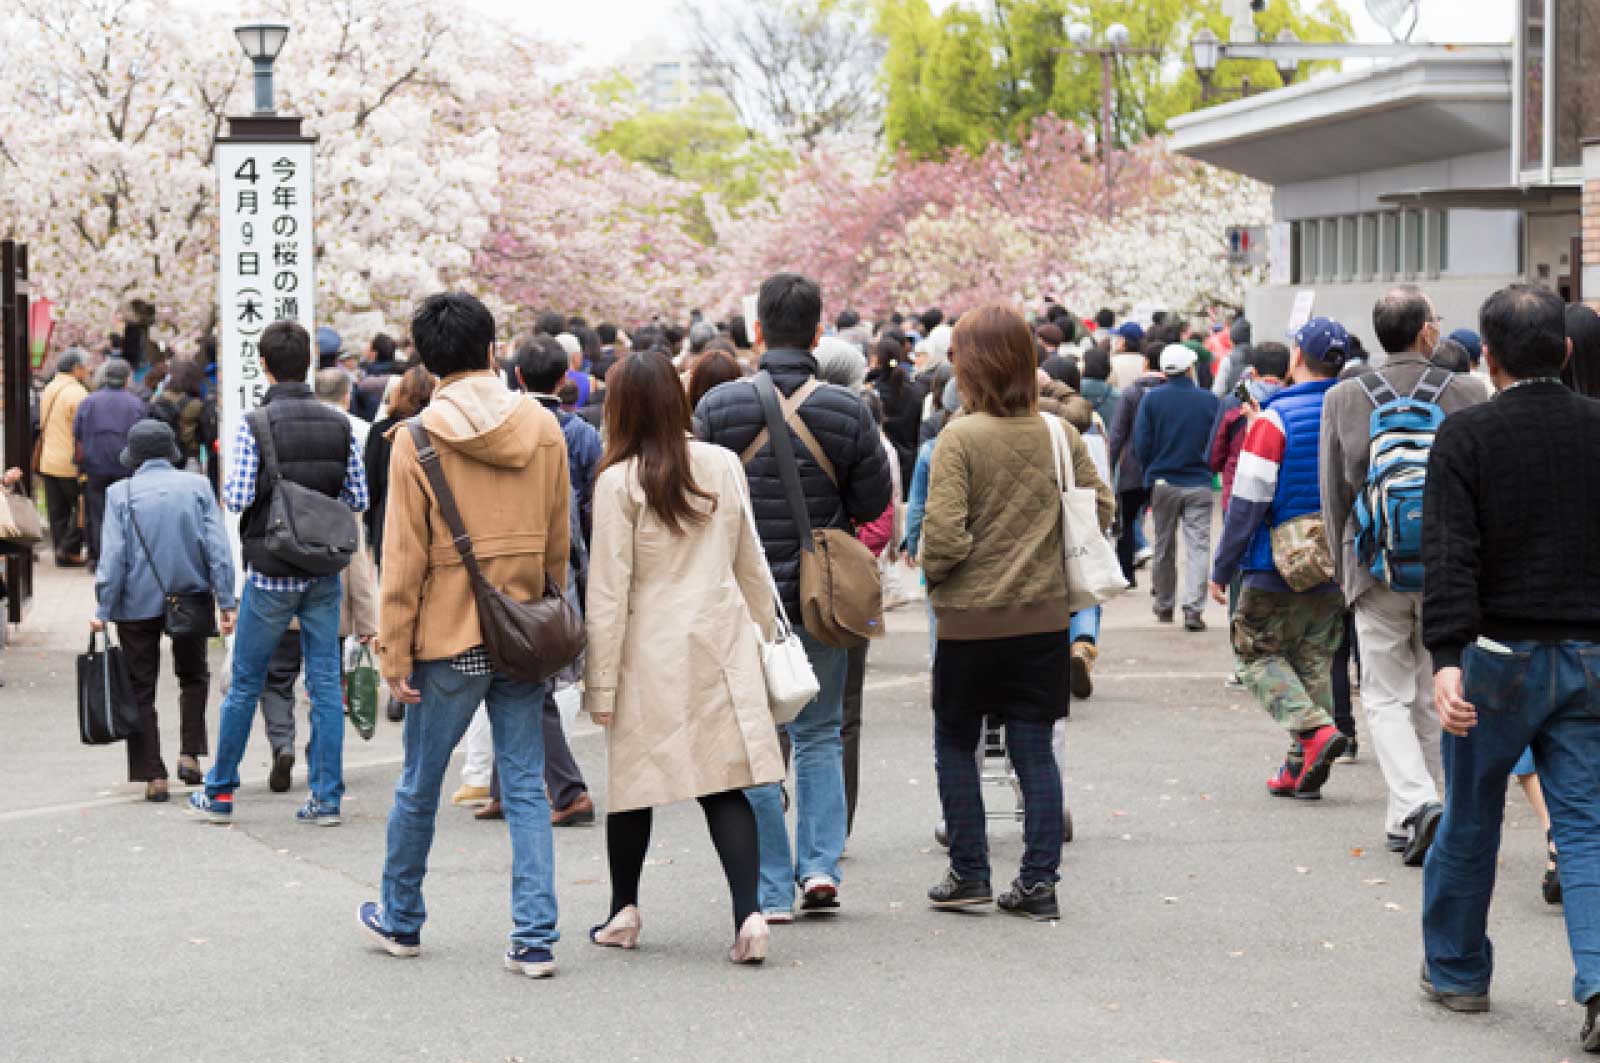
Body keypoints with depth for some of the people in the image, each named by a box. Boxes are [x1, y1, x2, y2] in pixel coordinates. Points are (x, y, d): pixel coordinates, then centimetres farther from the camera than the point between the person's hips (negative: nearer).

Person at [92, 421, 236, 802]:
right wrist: (227, 601, -2)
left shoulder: (120, 493, -6)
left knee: (141, 688, 8)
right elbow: (217, 547, -5)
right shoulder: (197, 486, -2)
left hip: (138, 604, -1)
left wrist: (103, 610, -5)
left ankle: (153, 776, 3)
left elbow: (112, 556, -10)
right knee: (193, 676, 23)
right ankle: (190, 753, 10)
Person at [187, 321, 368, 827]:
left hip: (271, 574, -3)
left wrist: (228, 486, 5)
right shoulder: (339, 424, 0)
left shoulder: (254, 424, -12)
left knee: (244, 684, 8)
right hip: (324, 573, 3)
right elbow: (358, 498, 2)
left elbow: (239, 498, -16)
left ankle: (219, 793, 17)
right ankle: (327, 797, 6)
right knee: (326, 683, 6)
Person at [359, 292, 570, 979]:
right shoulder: (543, 428, 1)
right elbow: (559, 544, 7)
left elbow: (405, 560, -9)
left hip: (449, 639, -3)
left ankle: (401, 919, 29)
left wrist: (394, 655, -4)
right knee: (525, 788, 7)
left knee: (419, 787, 13)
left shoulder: (418, 438, -9)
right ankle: (535, 939, 2)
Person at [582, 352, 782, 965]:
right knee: (725, 784, 1)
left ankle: (623, 912, 23)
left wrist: (600, 681, -4)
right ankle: (750, 913, -12)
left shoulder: (619, 481, -9)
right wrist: (764, 631, 24)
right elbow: (750, 562, 13)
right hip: (721, 643, 3)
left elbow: (608, 590, -8)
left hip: (651, 652, -3)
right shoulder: (723, 465, 4)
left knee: (634, 778, 12)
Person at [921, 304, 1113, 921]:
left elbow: (944, 534, -19)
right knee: (1035, 750, 9)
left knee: (955, 744, 13)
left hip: (971, 619, -4)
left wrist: (931, 572, 1)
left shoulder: (961, 438, -14)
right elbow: (1100, 509, 6)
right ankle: (1039, 882, 7)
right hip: (1045, 615, 4)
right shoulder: (1060, 435, 0)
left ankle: (968, 874, 15)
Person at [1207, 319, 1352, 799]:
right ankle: (1304, 769, 12)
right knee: (1315, 661, 13)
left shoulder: (1275, 419, -13)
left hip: (1277, 568, -5)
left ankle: (1314, 729, -13)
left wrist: (1222, 569, -6)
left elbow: (1248, 502, -14)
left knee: (1258, 653, 7)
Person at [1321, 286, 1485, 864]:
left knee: (1386, 697, 6)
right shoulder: (1464, 396, -4)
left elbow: (1332, 492, 3)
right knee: (1431, 698, 14)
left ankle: (1418, 802, -16)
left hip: (1376, 568, -1)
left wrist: (1343, 568, 13)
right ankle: (1405, 820, 19)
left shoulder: (1343, 399, -3)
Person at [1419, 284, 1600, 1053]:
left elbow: (1450, 557, -17)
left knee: (1470, 821, 15)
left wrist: (1446, 658, -22)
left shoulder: (1466, 436, -8)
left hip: (1500, 653, -2)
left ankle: (1456, 970, 29)